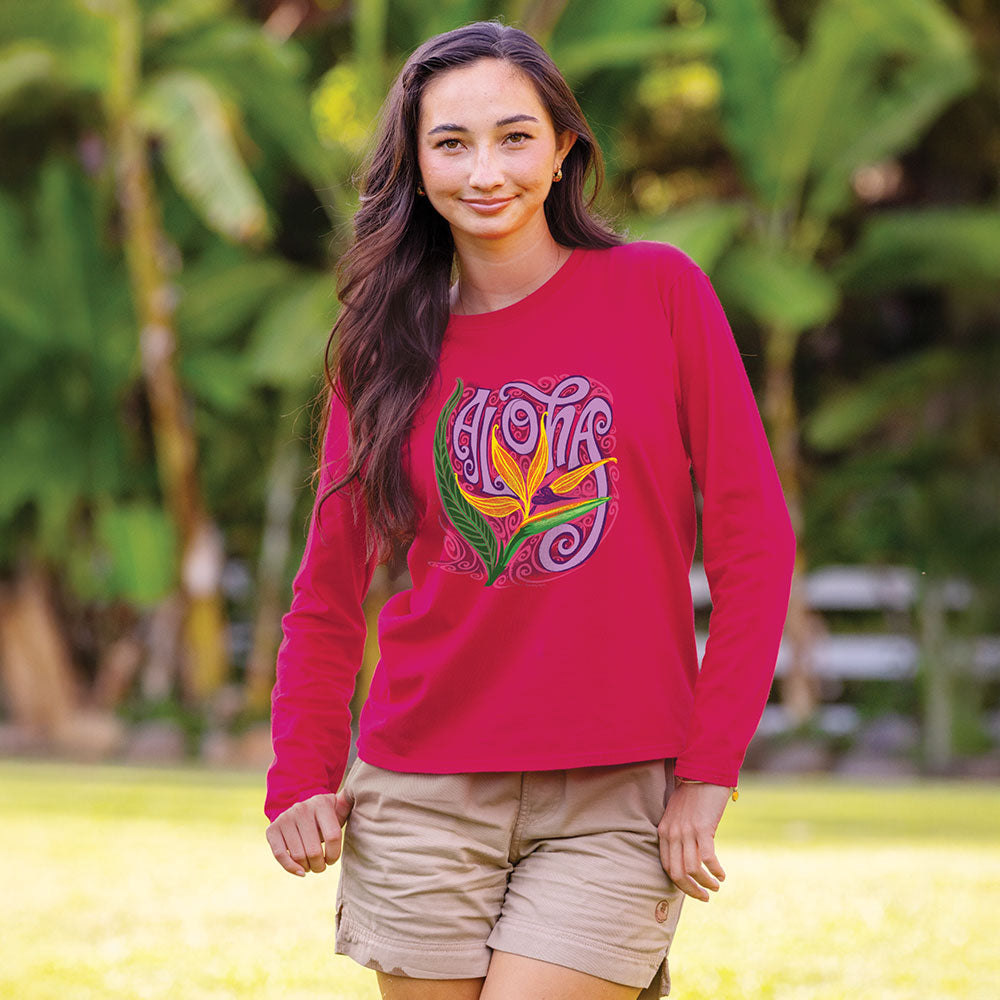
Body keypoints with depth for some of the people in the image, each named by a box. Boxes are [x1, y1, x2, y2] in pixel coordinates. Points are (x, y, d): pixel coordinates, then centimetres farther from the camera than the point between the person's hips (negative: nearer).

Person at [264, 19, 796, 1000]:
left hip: (614, 804, -2)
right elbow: (328, 595, 11)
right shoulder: (387, 349, 6)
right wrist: (301, 781, -2)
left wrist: (708, 769, -6)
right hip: (424, 799, 3)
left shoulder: (660, 292, -1)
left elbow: (752, 541, -1)